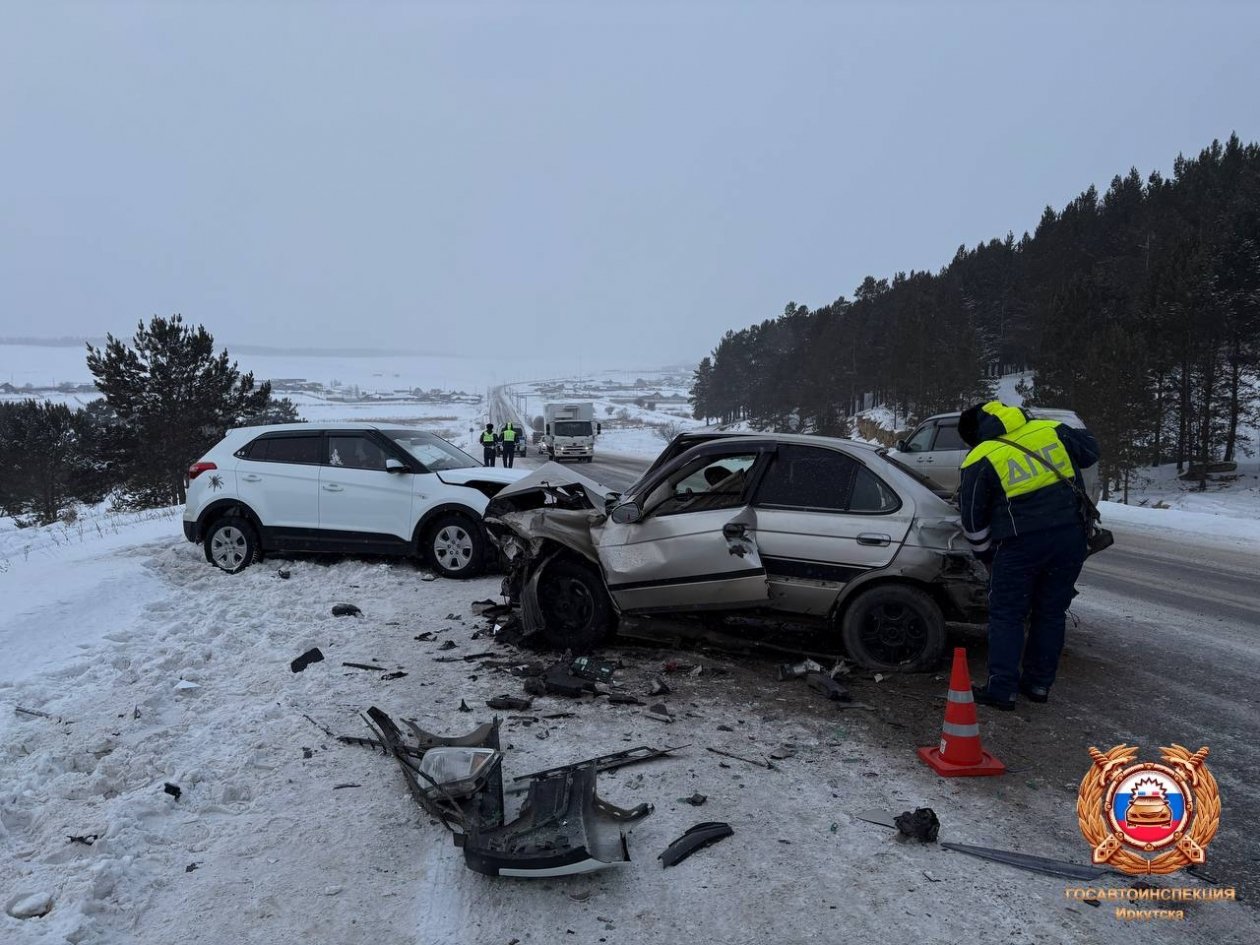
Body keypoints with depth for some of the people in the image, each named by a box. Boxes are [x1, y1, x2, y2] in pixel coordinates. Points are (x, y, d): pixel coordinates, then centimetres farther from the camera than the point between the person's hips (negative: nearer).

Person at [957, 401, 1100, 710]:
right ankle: (1039, 683, 24)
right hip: (1070, 536, 4)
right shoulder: (1052, 430, 7)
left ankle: (1002, 690, 7)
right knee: (1051, 613, 16)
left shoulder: (980, 461, -1)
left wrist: (985, 555, 19)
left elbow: (973, 520, 5)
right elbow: (1090, 449, 25)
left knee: (1007, 616, 8)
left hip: (1021, 544, -4)